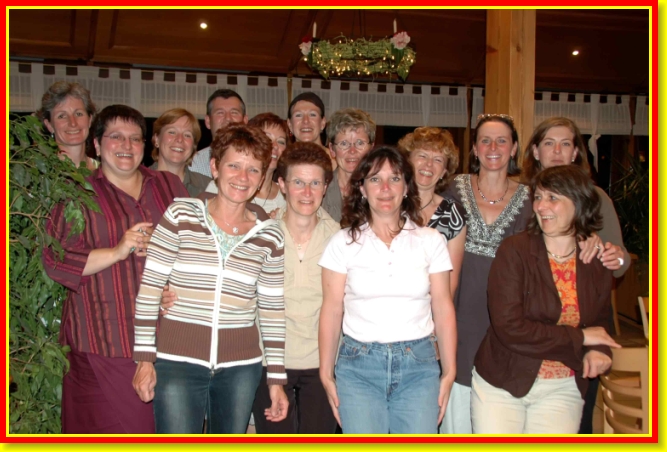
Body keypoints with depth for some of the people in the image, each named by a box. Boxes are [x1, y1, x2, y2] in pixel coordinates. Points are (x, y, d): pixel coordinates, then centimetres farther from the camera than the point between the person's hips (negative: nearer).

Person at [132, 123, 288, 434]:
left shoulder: (270, 235, 4)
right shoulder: (181, 215, -3)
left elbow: (273, 311, 8)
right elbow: (150, 287, -3)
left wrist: (277, 379, 7)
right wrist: (144, 358, -6)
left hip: (240, 367, 3)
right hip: (178, 362, -2)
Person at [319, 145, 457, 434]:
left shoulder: (430, 241, 3)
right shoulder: (344, 242, 1)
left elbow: (443, 309, 4)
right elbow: (331, 311, 1)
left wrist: (449, 373, 2)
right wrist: (326, 374, 0)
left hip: (419, 364, 1)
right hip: (358, 365, -1)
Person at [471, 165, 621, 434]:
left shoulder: (598, 264, 1)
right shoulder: (514, 250, -12)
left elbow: (599, 322, 15)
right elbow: (508, 326, -20)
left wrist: (600, 350, -9)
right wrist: (578, 337, -13)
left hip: (562, 389, 3)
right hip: (501, 382, -3)